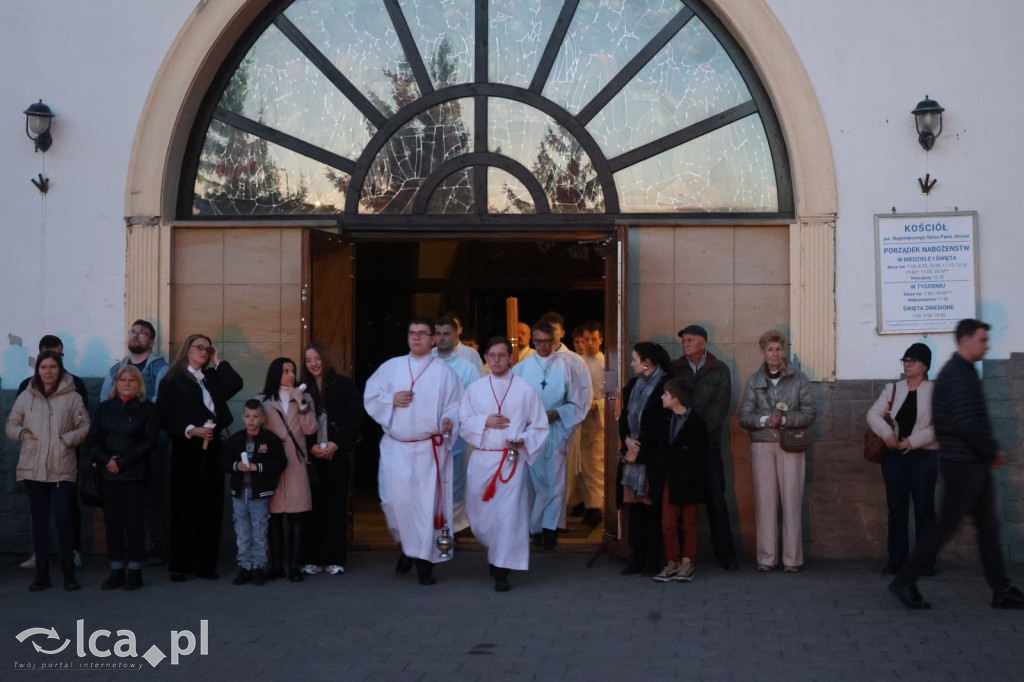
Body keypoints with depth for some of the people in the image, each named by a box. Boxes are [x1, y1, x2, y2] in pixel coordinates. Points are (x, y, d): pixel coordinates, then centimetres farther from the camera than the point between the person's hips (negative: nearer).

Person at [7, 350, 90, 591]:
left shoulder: (72, 397, 0)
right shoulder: (26, 397, 6)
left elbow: (84, 426, 2)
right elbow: (11, 424, 14)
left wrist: (69, 439, -14)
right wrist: (21, 433, -6)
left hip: (63, 469, -3)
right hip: (33, 469, 3)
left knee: (64, 518, -6)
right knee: (39, 520, 9)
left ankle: (69, 573, 5)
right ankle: (42, 573, 17)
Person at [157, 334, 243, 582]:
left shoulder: (212, 378, 18)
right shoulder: (172, 380, 2)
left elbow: (234, 385, 0)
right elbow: (166, 416, -7)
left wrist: (218, 361, 5)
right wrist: (192, 430, -16)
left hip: (211, 449, 5)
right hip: (186, 449, -5)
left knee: (211, 509, 3)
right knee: (184, 508, -2)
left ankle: (205, 564, 7)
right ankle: (180, 565, 4)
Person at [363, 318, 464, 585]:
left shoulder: (444, 372, 3)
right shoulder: (390, 367, 10)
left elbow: (456, 406, 0)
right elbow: (370, 398, 11)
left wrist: (449, 420, -20)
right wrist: (391, 400, -7)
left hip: (430, 449, -2)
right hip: (395, 447, 2)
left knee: (428, 503, -2)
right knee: (395, 500, -3)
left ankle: (424, 562, 9)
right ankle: (407, 547, 23)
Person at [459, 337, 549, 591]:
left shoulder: (525, 390, 1)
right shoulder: (474, 389, 7)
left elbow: (539, 427, 3)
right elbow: (463, 422, 5)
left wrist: (523, 441, -14)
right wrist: (485, 422, -12)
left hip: (512, 460, -2)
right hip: (481, 459, 3)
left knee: (508, 514, -10)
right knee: (480, 516, 8)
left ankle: (502, 572, -3)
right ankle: (496, 553, 37)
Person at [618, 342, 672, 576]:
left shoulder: (665, 385, -9)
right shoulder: (633, 385, 14)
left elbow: (662, 424, -13)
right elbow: (624, 417, 16)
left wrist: (640, 447, -11)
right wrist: (628, 440, -2)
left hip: (653, 457, -7)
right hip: (633, 453, 7)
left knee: (653, 506, -3)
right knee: (635, 505, 6)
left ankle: (653, 560, 4)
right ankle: (637, 557, 12)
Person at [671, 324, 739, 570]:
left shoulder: (719, 370, 6)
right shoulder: (674, 369, 9)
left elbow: (720, 405, -2)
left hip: (708, 442, -1)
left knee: (715, 499, -2)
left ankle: (725, 554, 4)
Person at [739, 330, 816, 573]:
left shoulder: (798, 378, 6)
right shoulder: (754, 380, 11)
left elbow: (810, 413, 0)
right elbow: (744, 416, 4)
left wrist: (784, 418, -14)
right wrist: (765, 420, -14)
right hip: (762, 445, 1)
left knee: (792, 500, -4)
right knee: (764, 500, -2)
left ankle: (792, 559, 1)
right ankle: (766, 557, 3)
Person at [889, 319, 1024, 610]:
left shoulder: (963, 372, 16)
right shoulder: (958, 375, -17)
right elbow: (966, 424, -23)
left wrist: (990, 451, 10)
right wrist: (993, 452, -12)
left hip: (974, 464, 10)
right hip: (963, 464, -10)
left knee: (988, 526, 11)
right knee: (945, 526, -5)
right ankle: (904, 582, 2)